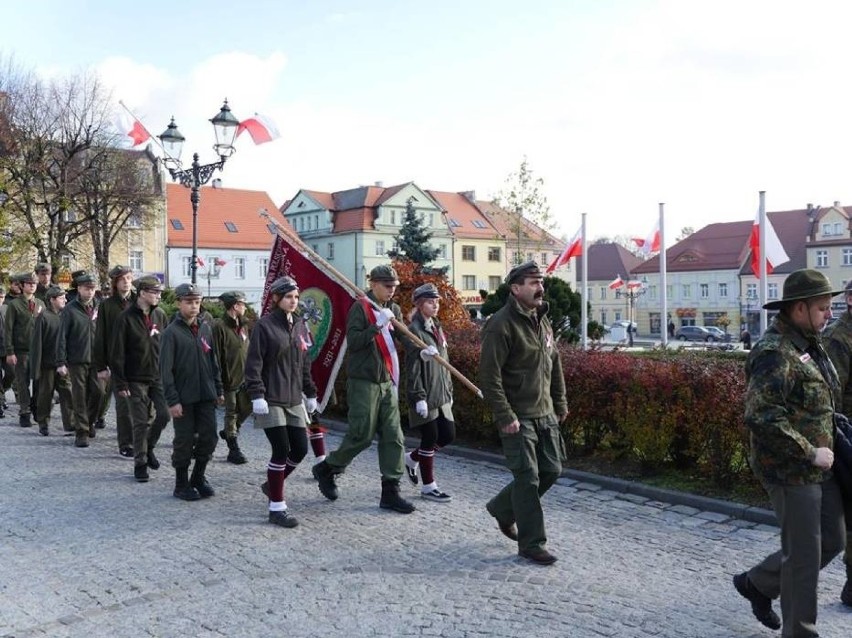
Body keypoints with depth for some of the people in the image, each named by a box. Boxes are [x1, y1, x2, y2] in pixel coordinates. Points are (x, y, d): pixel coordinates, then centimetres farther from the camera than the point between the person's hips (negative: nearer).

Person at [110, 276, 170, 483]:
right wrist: (120, 383, -12)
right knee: (140, 422, 1)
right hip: (136, 380, -4)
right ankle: (140, 463, 16)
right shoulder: (126, 317, -9)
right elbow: (117, 353, -9)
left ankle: (148, 447, 23)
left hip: (158, 377, 4)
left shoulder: (160, 315, 5)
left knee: (163, 414, -3)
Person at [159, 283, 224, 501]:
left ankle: (198, 478, 25)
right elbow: (165, 369, -11)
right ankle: (181, 485, 19)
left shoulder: (205, 328, 9)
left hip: (206, 396, 5)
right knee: (184, 442, 4)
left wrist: (219, 390, 12)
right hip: (184, 398, -5)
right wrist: (172, 400, -15)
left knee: (209, 438, 7)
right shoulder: (171, 332, -8)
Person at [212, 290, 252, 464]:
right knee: (231, 413, 2)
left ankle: (229, 431, 34)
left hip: (244, 379, 7)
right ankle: (234, 450, 11)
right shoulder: (219, 326, -13)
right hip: (229, 379, -7)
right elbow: (216, 356, -17)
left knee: (247, 407, 10)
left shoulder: (243, 326, 12)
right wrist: (219, 382, -19)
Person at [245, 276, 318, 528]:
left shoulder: (300, 325, 12)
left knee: (300, 449, 5)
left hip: (294, 399, 7)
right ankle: (277, 508, 6)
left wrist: (310, 393, 19)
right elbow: (253, 363, -11)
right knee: (281, 450, -7)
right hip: (271, 400, -7)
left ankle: (272, 484, 31)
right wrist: (256, 395, -18)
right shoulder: (264, 325, -7)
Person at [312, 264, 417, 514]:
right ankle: (326, 469, 21)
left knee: (393, 437, 4)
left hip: (387, 382, 7)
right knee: (361, 435, -3)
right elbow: (353, 342, -18)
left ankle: (390, 492, 10)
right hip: (363, 381, -7)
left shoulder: (394, 310, 13)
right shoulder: (360, 308, -9)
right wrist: (378, 325, -25)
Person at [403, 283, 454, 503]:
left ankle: (412, 459, 30)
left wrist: (449, 389, 18)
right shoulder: (415, 330, -12)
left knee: (448, 435, 8)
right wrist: (419, 397, -19)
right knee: (430, 437, -1)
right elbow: (413, 367, -16)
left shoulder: (437, 327, 14)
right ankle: (428, 486, 13)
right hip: (425, 396, -8)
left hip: (440, 395, 8)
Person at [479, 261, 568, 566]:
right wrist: (505, 416, -21)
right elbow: (489, 376, -19)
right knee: (528, 478, -4)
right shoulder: (502, 324, -16)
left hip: (545, 414, 9)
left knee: (551, 470, 12)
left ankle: (503, 509, 32)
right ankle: (532, 544, 10)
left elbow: (554, 365, 21)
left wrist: (560, 402, 18)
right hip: (517, 417, -8)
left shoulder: (543, 321, 11)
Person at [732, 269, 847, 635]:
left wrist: (833, 435, 12)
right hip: (789, 472, -10)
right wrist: (811, 453, -22)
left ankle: (757, 584, 34)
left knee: (832, 540, 19)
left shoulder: (810, 345, 11)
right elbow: (762, 417, -30)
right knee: (804, 555, 2)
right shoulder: (774, 353, -21)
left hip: (818, 469, 10)